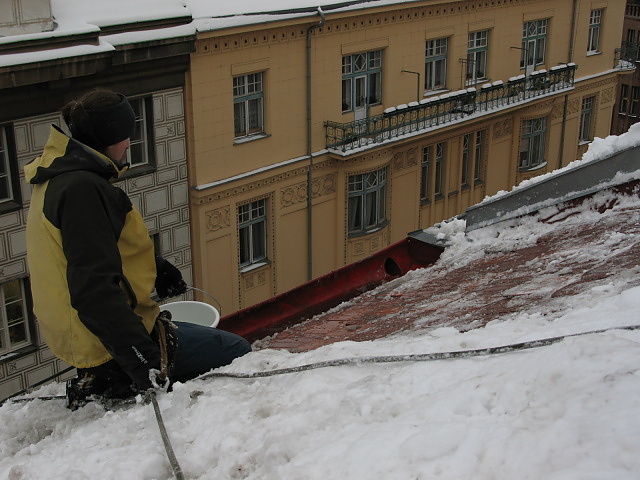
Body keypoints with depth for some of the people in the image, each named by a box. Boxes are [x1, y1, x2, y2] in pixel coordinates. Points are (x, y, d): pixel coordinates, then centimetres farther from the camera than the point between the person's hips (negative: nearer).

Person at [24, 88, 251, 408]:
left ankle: (100, 383, 13)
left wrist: (153, 267, 20)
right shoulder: (82, 189, -23)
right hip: (111, 343, -11)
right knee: (236, 352, -7)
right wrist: (141, 360, -31)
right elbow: (94, 290, -29)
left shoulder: (58, 180, 11)